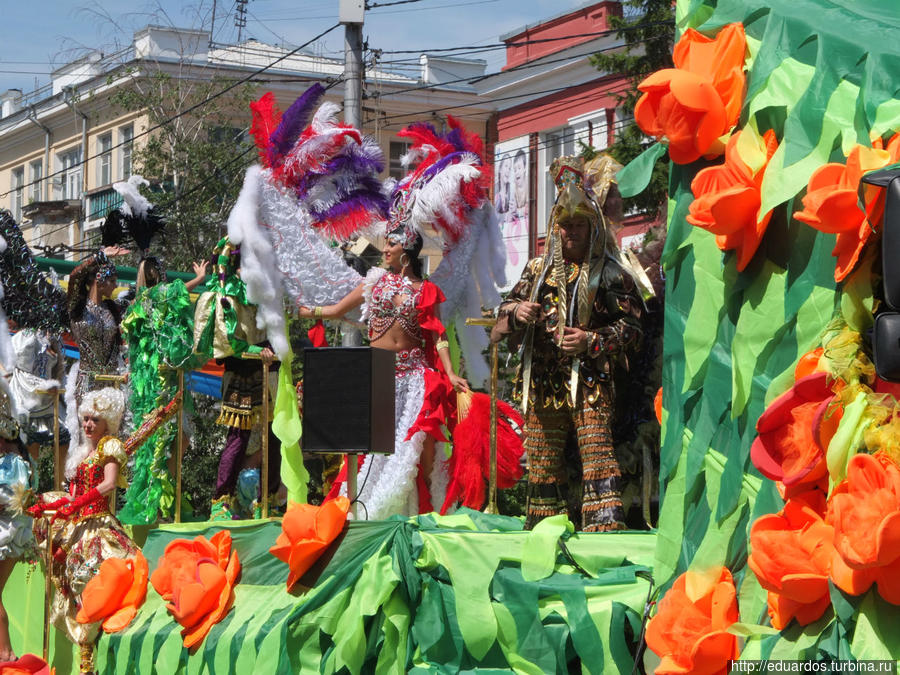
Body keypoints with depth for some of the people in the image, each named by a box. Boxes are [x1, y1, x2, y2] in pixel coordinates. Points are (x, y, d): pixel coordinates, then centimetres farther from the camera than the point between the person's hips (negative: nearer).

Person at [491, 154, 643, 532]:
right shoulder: (537, 269, 14)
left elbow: (630, 328, -1)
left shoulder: (610, 274, 1)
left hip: (588, 381, -5)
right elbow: (506, 310, 18)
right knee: (541, 460, 10)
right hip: (541, 382, 5)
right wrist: (517, 312, -5)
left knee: (597, 455, -13)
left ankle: (605, 528, -16)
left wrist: (591, 341, -15)